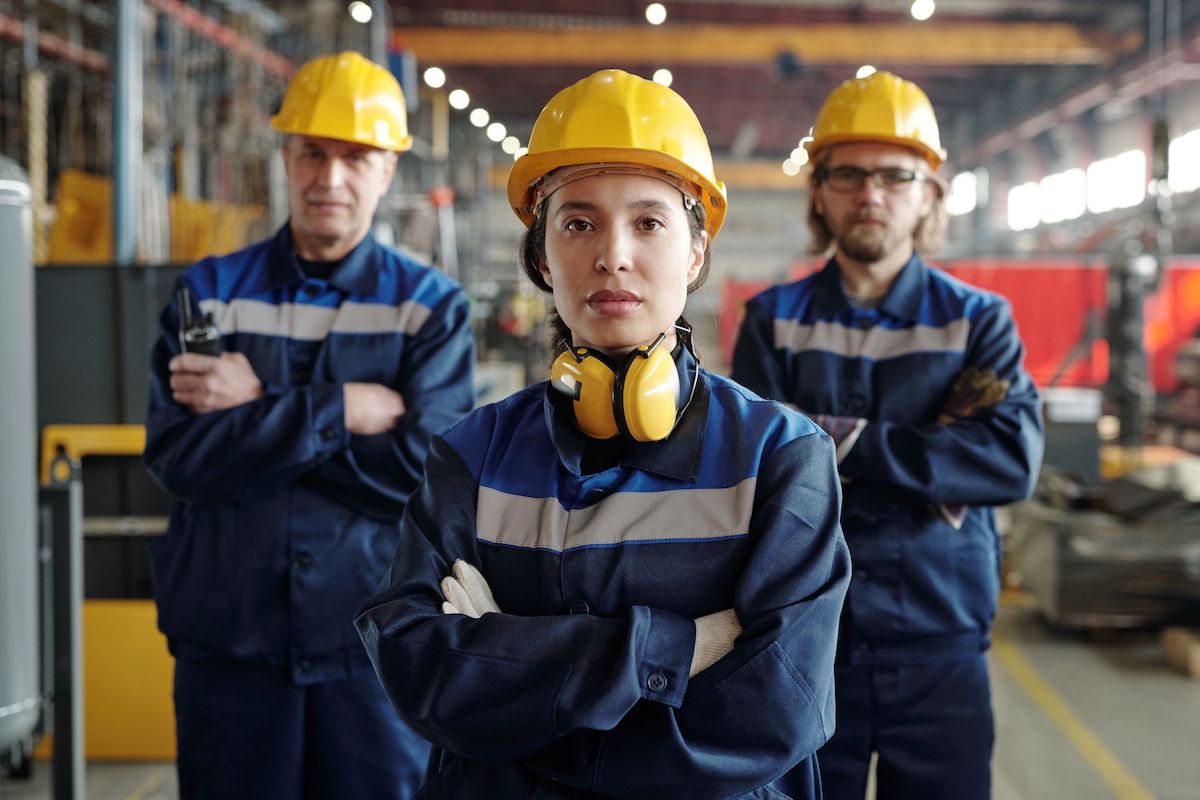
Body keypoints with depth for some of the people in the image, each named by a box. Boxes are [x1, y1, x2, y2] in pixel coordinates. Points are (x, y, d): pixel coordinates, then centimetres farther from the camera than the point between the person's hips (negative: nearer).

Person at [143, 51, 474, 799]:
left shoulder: (432, 306, 3)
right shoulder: (211, 292, 5)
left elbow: (425, 466, -12)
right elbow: (180, 458, -9)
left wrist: (260, 406, -11)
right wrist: (342, 410, -15)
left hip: (375, 645, -1)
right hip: (227, 643, 1)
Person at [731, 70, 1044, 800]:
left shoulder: (979, 320, 3)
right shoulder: (775, 320, 4)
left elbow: (1015, 460, -13)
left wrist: (844, 439, -16)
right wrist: (937, 466, -14)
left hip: (941, 650, 0)